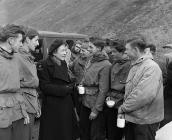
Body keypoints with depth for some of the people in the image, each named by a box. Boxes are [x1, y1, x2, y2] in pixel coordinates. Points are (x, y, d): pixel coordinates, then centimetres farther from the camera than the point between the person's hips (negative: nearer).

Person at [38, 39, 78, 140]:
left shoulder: (64, 64, 13)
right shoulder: (44, 65, -11)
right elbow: (45, 87, -17)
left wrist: (71, 87, 2)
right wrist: (65, 89, -15)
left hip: (67, 104, 7)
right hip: (53, 106, -7)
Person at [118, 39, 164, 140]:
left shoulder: (151, 67, -18)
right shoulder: (135, 66, 12)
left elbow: (145, 95, -29)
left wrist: (124, 107, -20)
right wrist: (125, 106, 1)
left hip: (145, 121, -8)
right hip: (131, 117, 8)